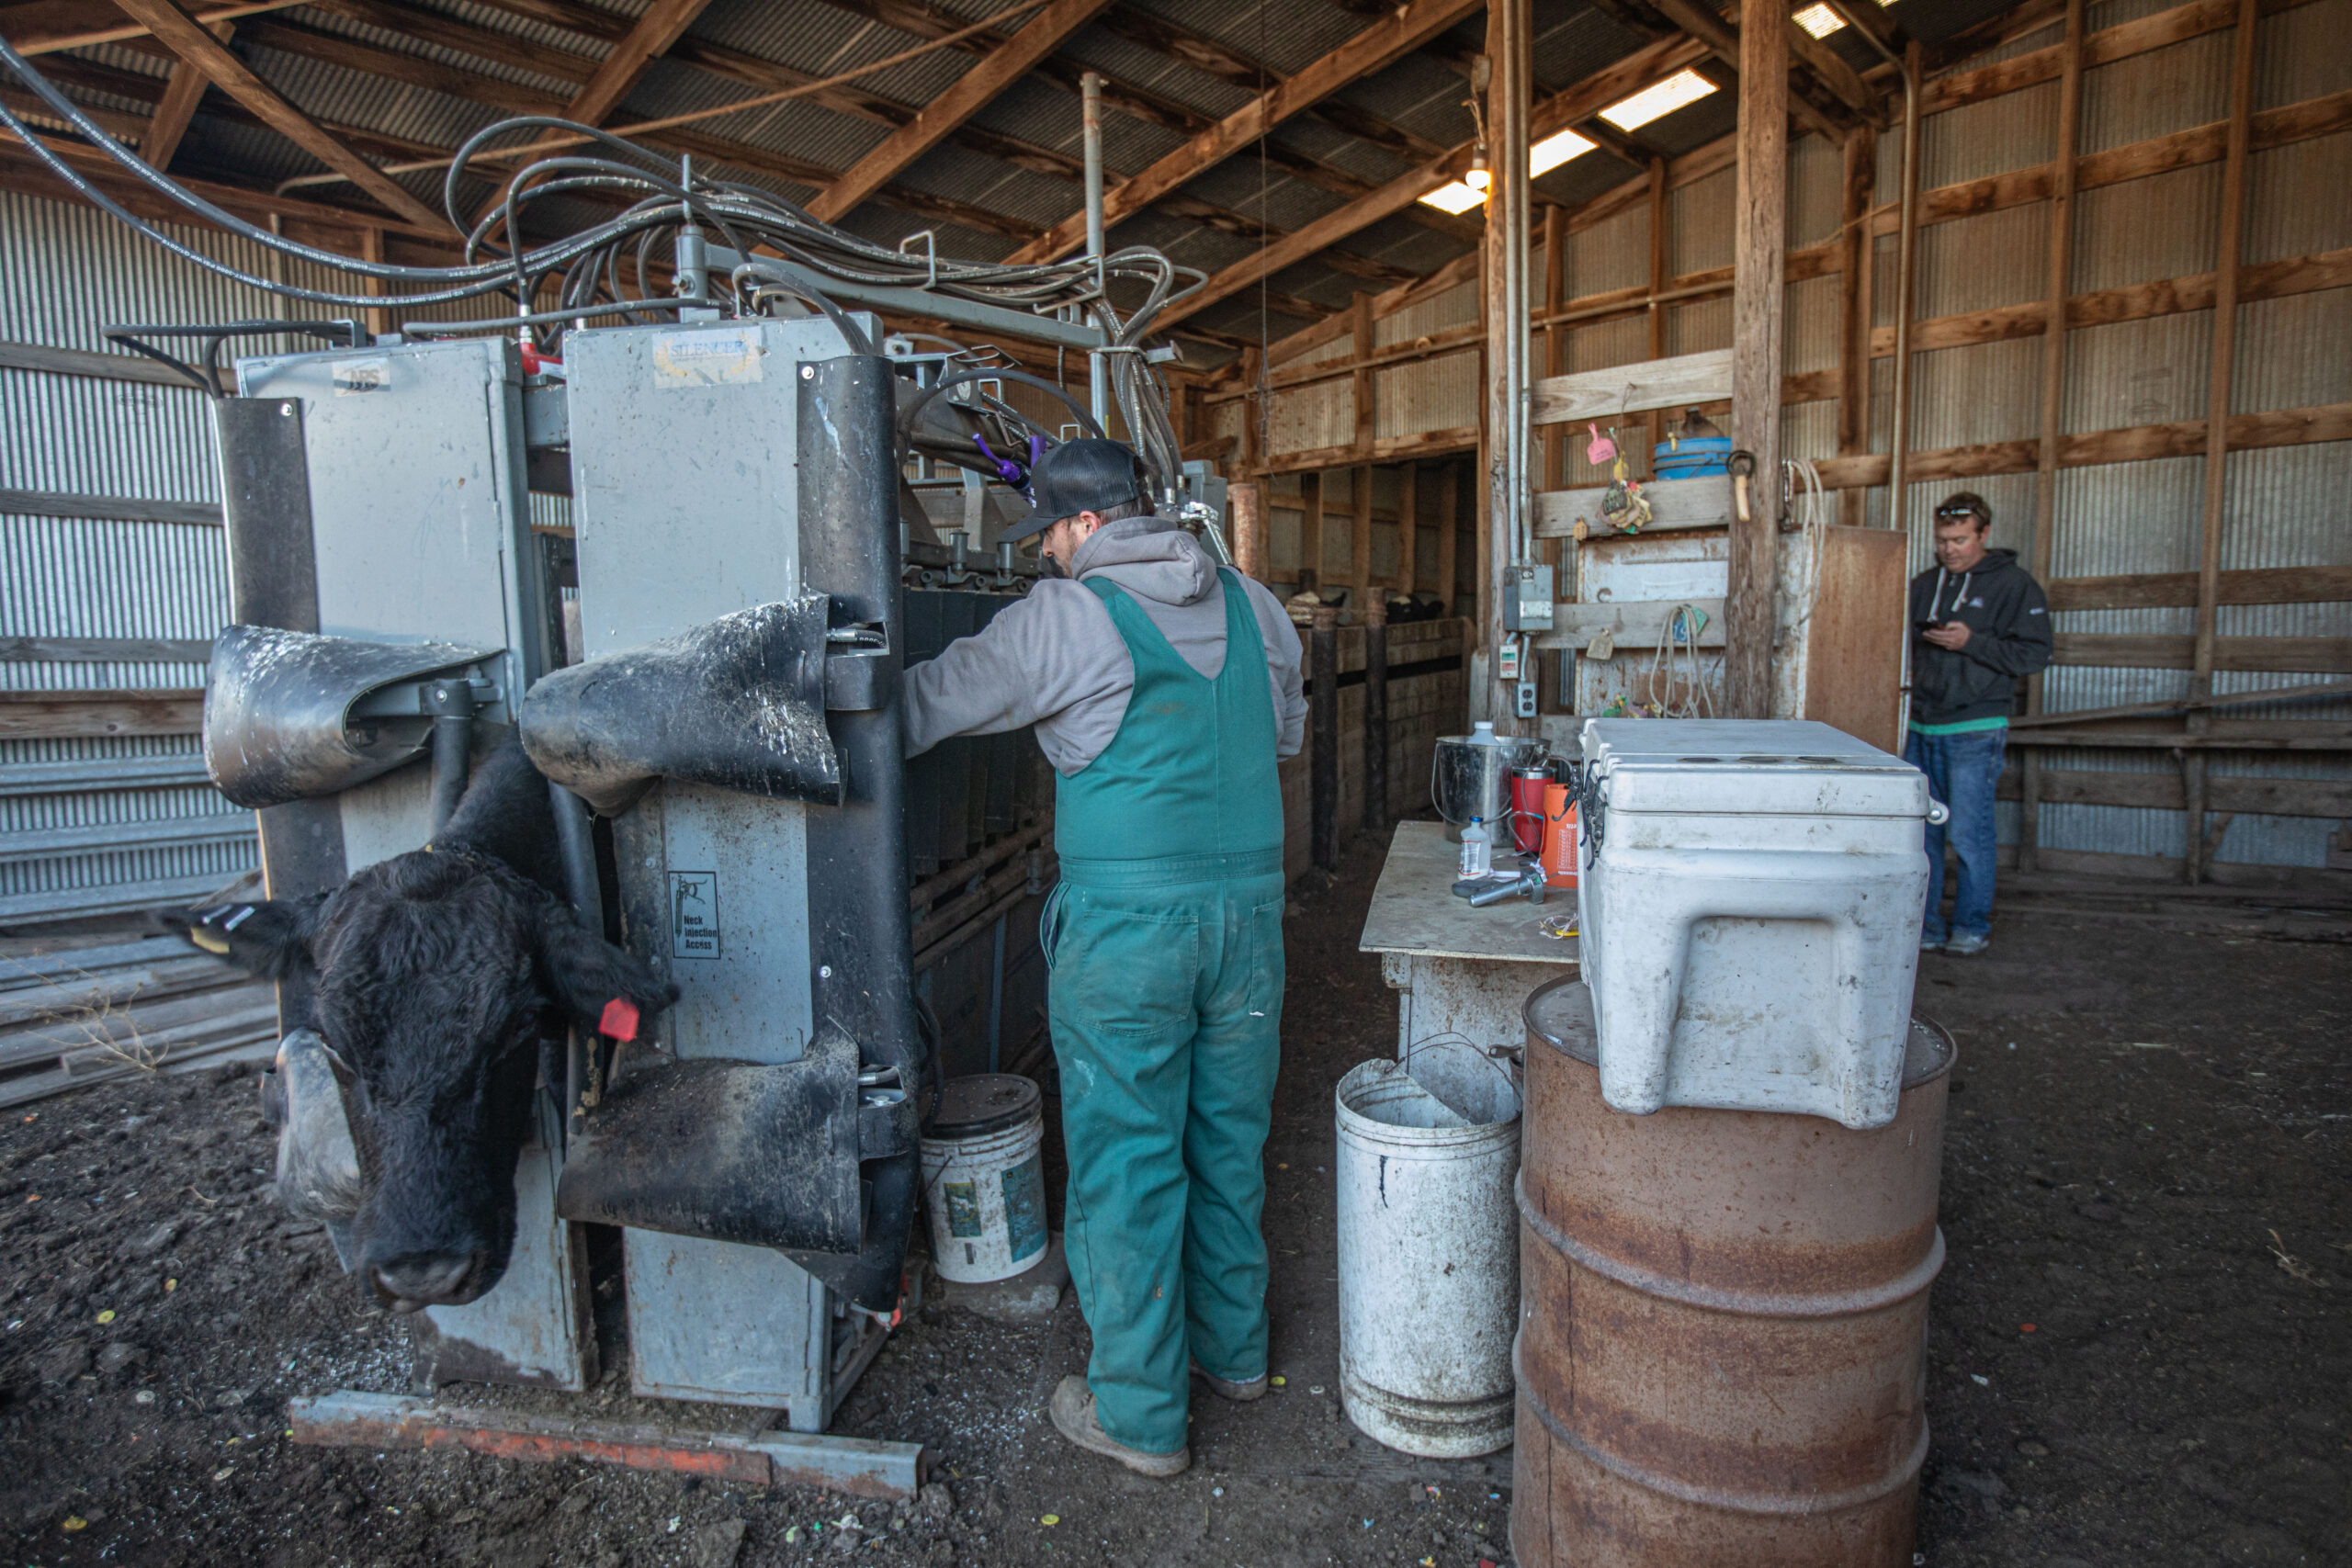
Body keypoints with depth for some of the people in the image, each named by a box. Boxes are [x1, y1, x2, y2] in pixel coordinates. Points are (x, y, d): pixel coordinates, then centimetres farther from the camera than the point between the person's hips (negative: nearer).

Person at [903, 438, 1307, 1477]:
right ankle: (1232, 1347, 37)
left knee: (1125, 1162, 7)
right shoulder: (1253, 605, 9)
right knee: (1228, 1140, 19)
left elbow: (927, 704, -1)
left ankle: (1138, 1412, 20)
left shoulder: (1063, 620, -8)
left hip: (1127, 920, -6)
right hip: (1249, 904, 6)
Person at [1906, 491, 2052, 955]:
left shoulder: (2014, 584, 0)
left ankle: (1972, 925, 9)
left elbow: (2034, 653, -6)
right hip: (1921, 726, 5)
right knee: (1920, 829, 5)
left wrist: (1971, 642, -16)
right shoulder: (1923, 585, 16)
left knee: (1969, 832, -4)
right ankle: (1924, 924, 13)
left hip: (1975, 729, -5)